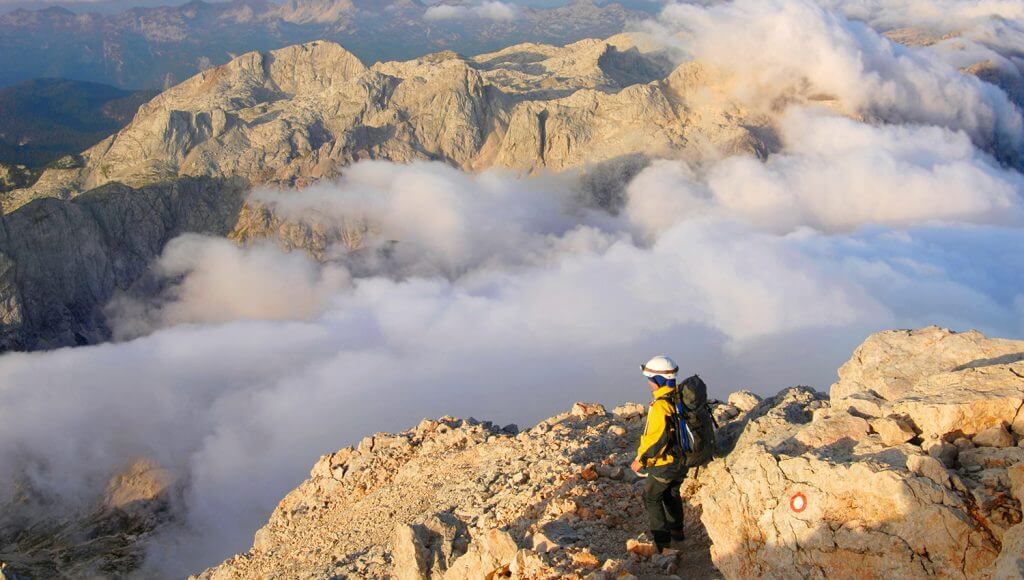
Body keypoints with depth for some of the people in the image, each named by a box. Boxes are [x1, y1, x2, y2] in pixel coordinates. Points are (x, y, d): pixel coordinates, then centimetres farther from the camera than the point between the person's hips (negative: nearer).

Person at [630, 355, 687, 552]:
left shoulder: (661, 406, -29)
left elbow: (656, 439, -29)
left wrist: (640, 460, -16)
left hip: (665, 464, -8)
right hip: (682, 460, 8)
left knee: (651, 497, 8)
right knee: (672, 494, 25)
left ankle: (661, 540, 11)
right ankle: (676, 532, 40)